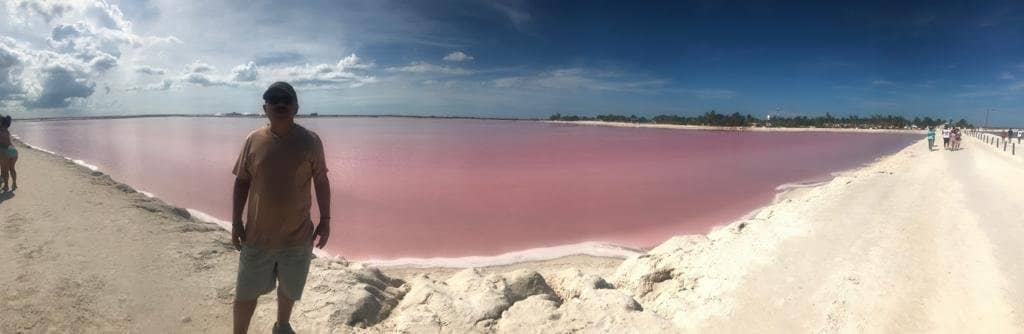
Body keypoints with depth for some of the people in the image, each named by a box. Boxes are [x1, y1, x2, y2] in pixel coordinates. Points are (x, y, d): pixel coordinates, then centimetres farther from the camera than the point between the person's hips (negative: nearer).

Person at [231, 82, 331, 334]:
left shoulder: (310, 141, -7)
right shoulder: (253, 140, -3)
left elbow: (321, 181, 0)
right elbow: (241, 182, 3)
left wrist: (325, 220, -2)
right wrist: (236, 222, 0)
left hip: (298, 235, 0)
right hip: (257, 234, 0)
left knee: (290, 288, 19)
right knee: (246, 292, 9)